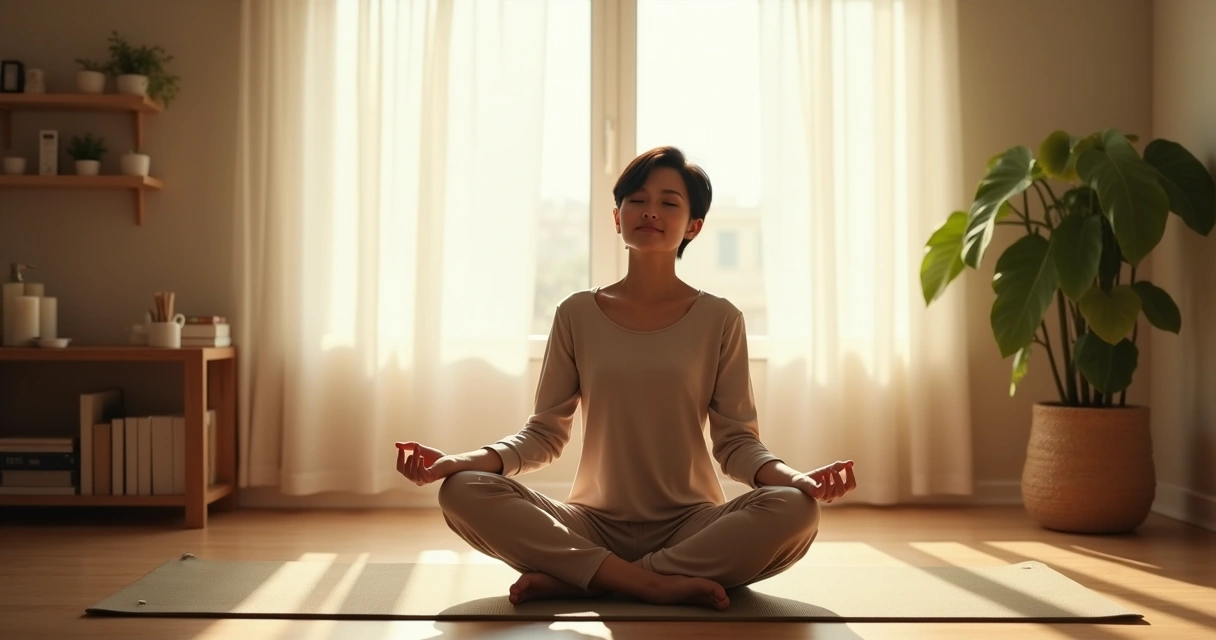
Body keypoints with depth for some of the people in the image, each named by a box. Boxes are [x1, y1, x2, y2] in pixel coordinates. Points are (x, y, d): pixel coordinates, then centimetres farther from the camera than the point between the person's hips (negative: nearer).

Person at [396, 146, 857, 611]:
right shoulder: (577, 315, 6)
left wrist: (791, 477, -22)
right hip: (595, 525, 1)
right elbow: (544, 433, 5)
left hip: (691, 525, 0)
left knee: (795, 509, -32)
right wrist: (465, 461, -14)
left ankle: (572, 580, -26)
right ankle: (653, 583, -27)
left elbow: (736, 441, 1)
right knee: (463, 491, -24)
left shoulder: (718, 320, 4)